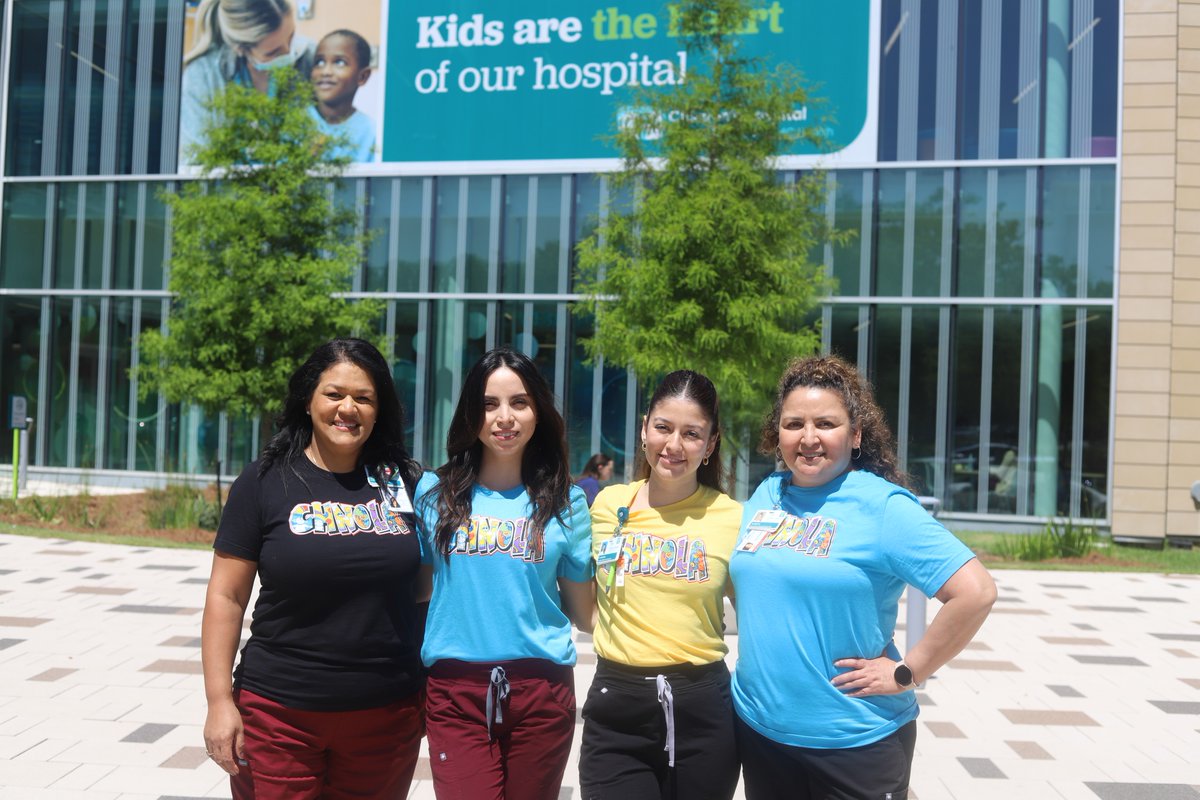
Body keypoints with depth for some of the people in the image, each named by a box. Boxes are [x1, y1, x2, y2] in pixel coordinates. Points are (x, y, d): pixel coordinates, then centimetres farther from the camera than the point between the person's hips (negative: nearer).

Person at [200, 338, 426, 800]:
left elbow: (428, 583, 9)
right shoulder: (264, 482, -3)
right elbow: (226, 596, -2)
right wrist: (219, 701, -6)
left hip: (386, 716, 2)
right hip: (279, 712, -2)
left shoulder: (404, 481, 2)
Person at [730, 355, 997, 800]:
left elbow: (976, 592, -20)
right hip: (757, 726, 5)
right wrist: (757, 651, 8)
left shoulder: (883, 505, -14)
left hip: (856, 742, -5)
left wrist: (905, 674, -16)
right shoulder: (765, 496, 4)